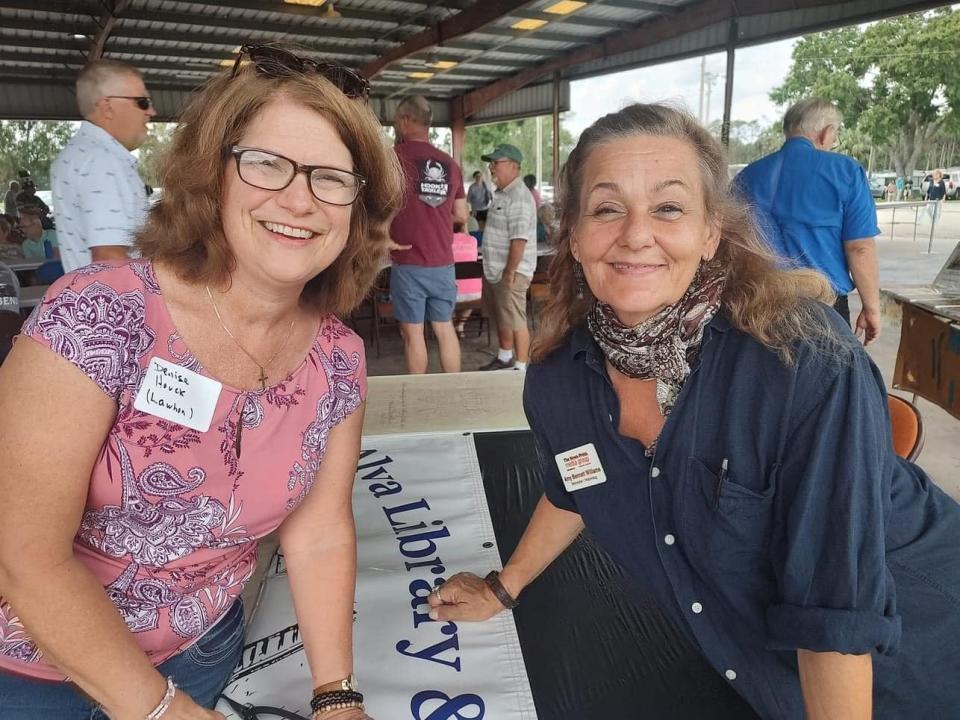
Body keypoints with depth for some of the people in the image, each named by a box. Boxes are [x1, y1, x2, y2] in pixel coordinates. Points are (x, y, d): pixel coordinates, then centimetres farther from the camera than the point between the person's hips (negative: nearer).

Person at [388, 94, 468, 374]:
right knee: (445, 328, 13)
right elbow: (462, 216, 12)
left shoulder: (395, 156, -7)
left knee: (413, 333, 5)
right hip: (444, 263, 5)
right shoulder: (450, 164, 6)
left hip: (409, 264, -4)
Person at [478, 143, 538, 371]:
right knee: (501, 318, 21)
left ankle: (521, 367, 7)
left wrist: (510, 271, -22)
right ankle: (504, 358, 37)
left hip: (510, 273, -10)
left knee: (515, 322, -2)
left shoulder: (518, 196, -18)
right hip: (494, 271, 10)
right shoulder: (501, 193, 14)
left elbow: (519, 239, -25)